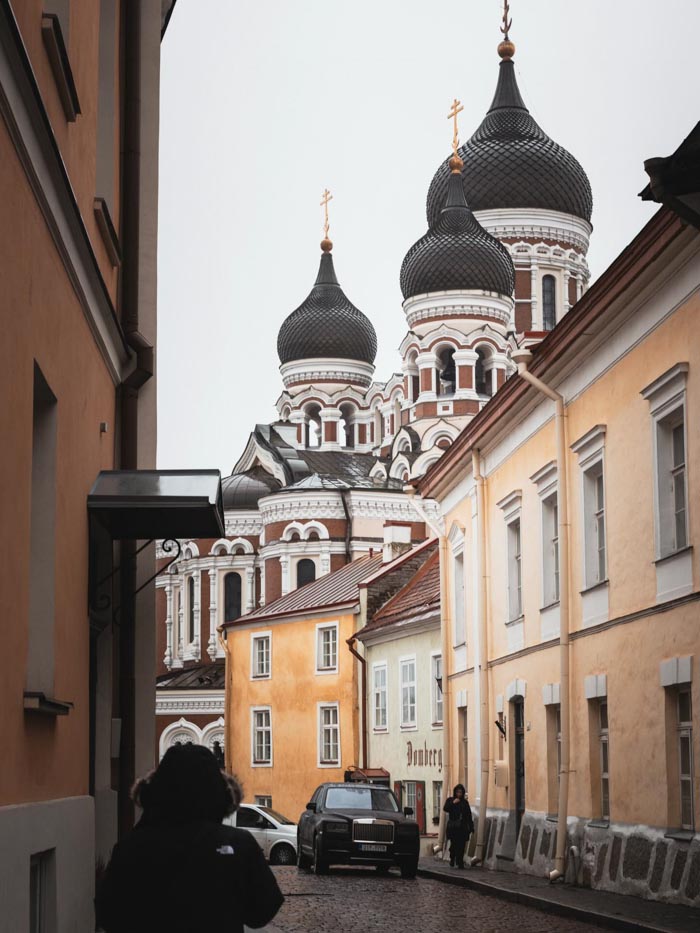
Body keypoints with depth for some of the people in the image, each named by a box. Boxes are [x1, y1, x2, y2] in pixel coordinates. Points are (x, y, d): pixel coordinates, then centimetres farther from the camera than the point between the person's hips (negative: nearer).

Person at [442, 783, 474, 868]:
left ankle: (460, 863, 0)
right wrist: (453, 803, -18)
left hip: (462, 827, 2)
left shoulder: (465, 802, 11)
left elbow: (469, 816, 10)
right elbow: (445, 809, -7)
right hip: (453, 827, -2)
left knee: (461, 846, -4)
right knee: (454, 845, -8)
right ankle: (452, 862, 8)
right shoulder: (450, 800, 8)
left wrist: (471, 827, 5)